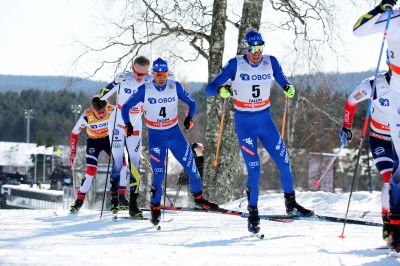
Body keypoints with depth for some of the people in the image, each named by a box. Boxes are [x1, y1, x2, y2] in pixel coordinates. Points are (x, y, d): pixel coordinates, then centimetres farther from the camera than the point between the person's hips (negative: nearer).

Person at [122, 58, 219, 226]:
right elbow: (126, 107, -2)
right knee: (158, 174, -8)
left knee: (191, 166, 0)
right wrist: (128, 125, -17)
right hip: (155, 137, -2)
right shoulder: (144, 90, -11)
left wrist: (189, 118, -13)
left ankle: (198, 198, 21)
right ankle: (155, 209, 9)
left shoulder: (175, 87, -7)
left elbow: (191, 102, 5)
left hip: (175, 134, 2)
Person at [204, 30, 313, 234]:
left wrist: (288, 88, -16)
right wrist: (221, 90, -35)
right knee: (253, 169, -9)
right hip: (244, 123, -3)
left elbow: (283, 81, 9)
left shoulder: (270, 62, -3)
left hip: (266, 120, 3)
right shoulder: (235, 65, -11)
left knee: (284, 163, 1)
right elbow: (209, 89, -11)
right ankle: (253, 214, 5)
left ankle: (291, 204, 20)